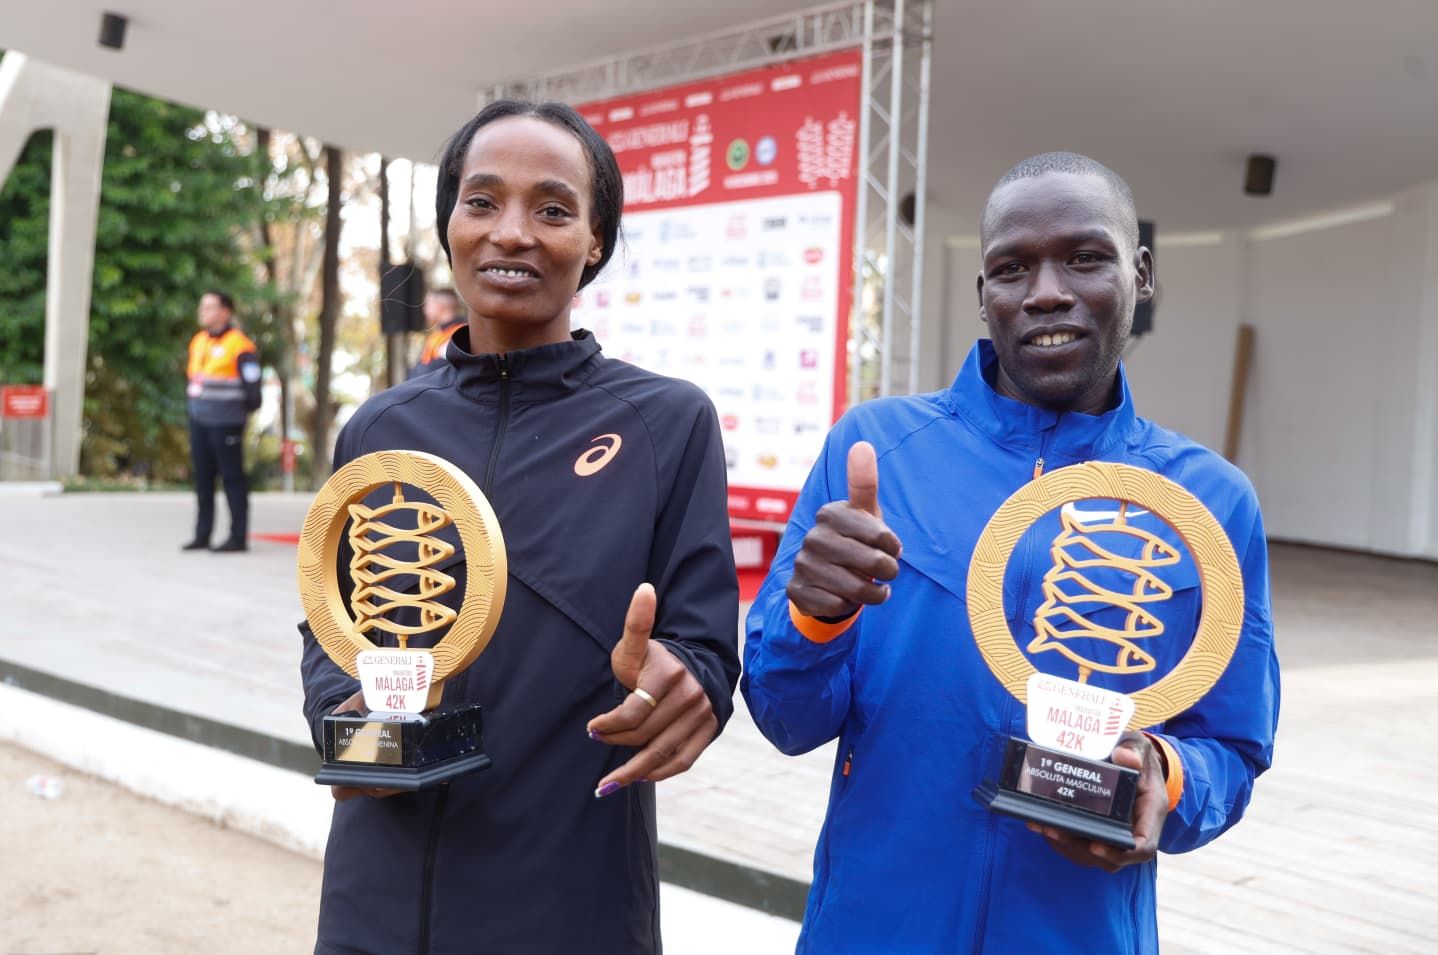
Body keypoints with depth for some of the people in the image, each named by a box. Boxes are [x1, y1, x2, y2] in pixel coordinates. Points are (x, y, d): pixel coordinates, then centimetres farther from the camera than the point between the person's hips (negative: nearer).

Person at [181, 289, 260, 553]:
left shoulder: (239, 345, -11)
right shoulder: (198, 342, 15)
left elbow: (252, 383, -10)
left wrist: (240, 409, -1)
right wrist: (192, 405, 19)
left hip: (226, 423, -8)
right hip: (199, 421, 8)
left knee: (232, 478, -3)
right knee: (202, 479, 10)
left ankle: (239, 537, 2)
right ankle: (202, 535, 17)